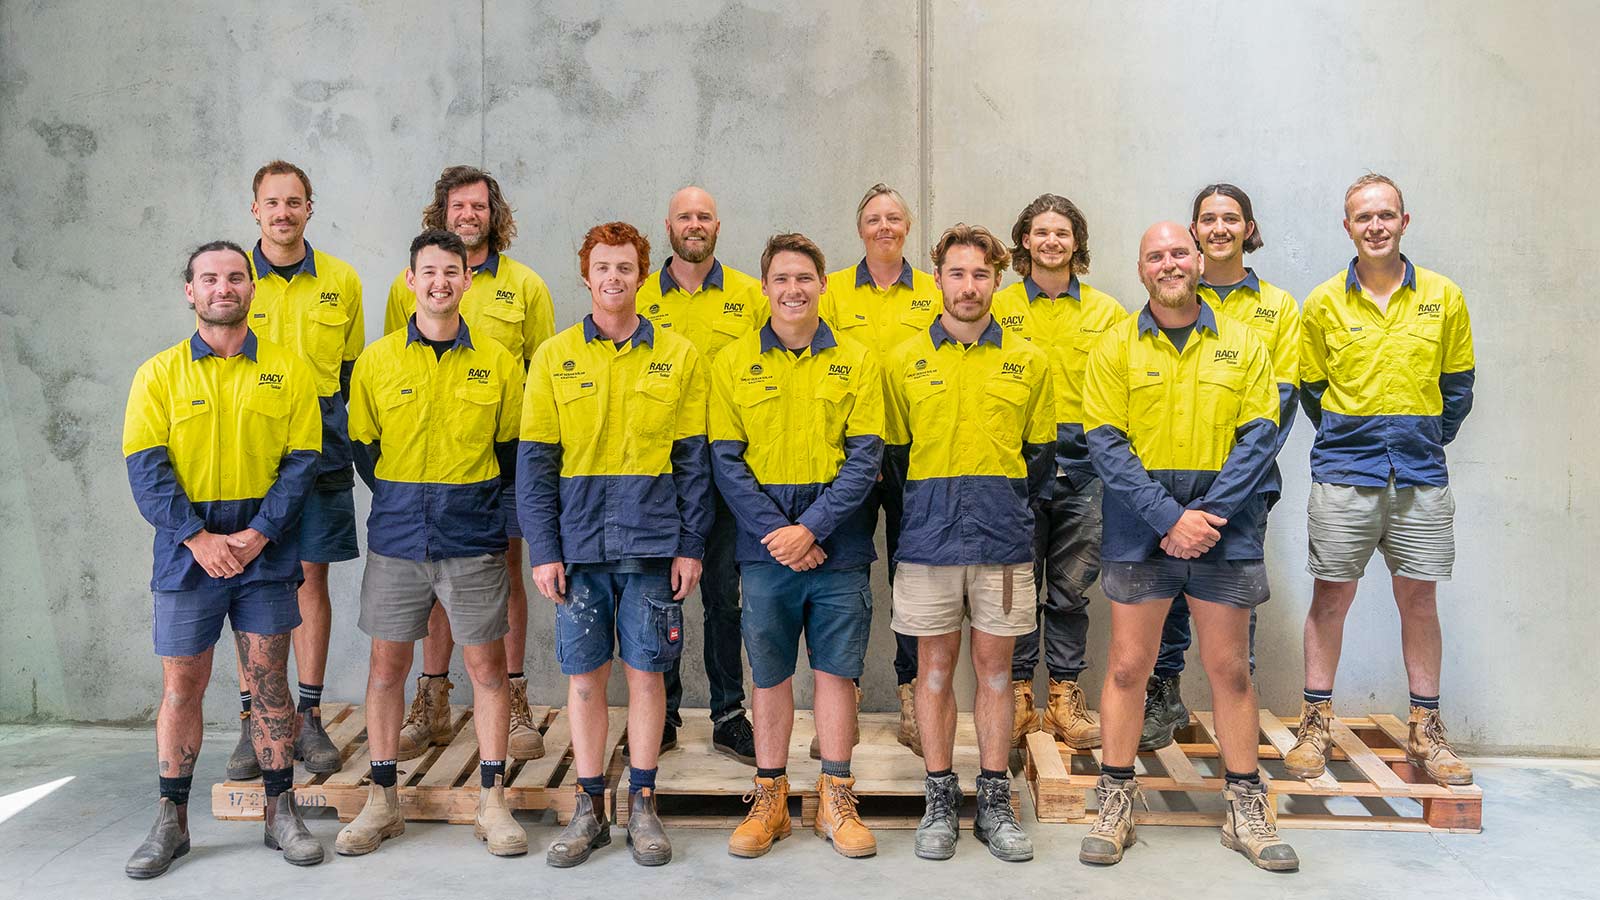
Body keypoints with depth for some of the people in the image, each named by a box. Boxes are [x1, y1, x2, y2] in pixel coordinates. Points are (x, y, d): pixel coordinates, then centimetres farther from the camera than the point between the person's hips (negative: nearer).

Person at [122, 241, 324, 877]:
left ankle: (281, 812, 15)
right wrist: (197, 537, -14)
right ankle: (171, 821, 18)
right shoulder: (160, 374, 3)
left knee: (268, 679, 5)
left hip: (266, 551, 0)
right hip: (187, 550, 0)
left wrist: (257, 534, -11)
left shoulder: (287, 370, 3)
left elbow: (302, 462, -1)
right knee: (181, 684, 5)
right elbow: (146, 468, -3)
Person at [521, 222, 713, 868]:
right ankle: (589, 808, 20)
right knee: (584, 672, 7)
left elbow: (694, 459, 4)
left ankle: (642, 804, 20)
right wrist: (542, 549, -4)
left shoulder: (678, 356, 5)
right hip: (579, 541, 1)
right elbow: (534, 461, 3)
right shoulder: (554, 358, 5)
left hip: (652, 541, 0)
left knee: (645, 669, 6)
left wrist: (690, 545, -1)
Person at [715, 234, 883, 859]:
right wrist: (774, 532, -11)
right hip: (765, 545, 0)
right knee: (770, 672, 7)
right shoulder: (733, 362, 4)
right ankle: (769, 798, 21)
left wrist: (810, 527, -13)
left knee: (836, 669, 5)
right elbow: (725, 460, 0)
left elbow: (865, 458, -2)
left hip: (838, 546, 0)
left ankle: (835, 800, 18)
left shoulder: (855, 361, 3)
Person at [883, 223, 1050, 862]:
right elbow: (892, 454, 11)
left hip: (1003, 537, 1)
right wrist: (925, 507, 7)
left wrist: (1014, 509, 6)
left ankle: (994, 803, 17)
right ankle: (940, 802, 16)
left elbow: (1041, 451, 12)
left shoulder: (1028, 362, 7)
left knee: (995, 667, 6)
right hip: (929, 538, 0)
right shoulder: (903, 362, 5)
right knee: (935, 667, 5)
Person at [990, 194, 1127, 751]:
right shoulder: (997, 307, 6)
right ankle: (1018, 695, 14)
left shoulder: (1107, 311, 9)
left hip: (1082, 462, 1)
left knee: (1071, 589, 6)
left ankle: (1065, 698, 16)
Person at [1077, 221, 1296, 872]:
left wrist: (1208, 513, -12)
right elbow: (1106, 444, -5)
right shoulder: (1116, 348, 3)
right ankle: (1115, 803, 18)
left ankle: (1245, 809, 22)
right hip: (1139, 532, 0)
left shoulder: (1241, 344, 5)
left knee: (1230, 669, 8)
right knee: (1128, 667, 4)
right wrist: (1169, 518, -14)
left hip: (1224, 528, 1)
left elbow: (1260, 435, -1)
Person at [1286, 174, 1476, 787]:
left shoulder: (1443, 298, 3)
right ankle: (1316, 725, 14)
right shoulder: (1324, 303, 1)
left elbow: (1457, 385, 12)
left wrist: (1427, 442, 10)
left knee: (1419, 598, 7)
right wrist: (1348, 440, 11)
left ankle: (1425, 731, 19)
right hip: (1342, 476, -1)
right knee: (1331, 597, 3)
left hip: (1421, 478, 1)